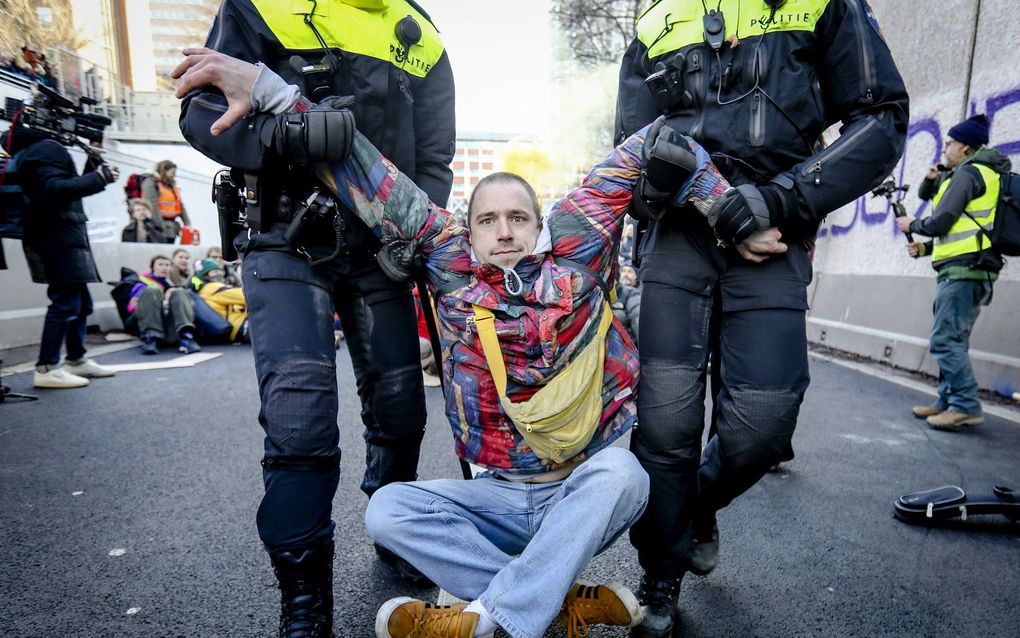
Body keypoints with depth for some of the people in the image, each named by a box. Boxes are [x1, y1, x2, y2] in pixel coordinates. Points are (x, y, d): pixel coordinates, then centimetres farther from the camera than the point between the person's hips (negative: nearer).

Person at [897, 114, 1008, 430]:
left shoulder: (967, 172, -6)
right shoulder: (979, 174, 25)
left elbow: (940, 222, -13)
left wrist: (911, 225, 5)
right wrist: (926, 248, 12)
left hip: (962, 269, -10)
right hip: (970, 270, 10)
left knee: (945, 341, -13)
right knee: (953, 341, 11)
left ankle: (966, 406, -12)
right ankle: (949, 402, 15)